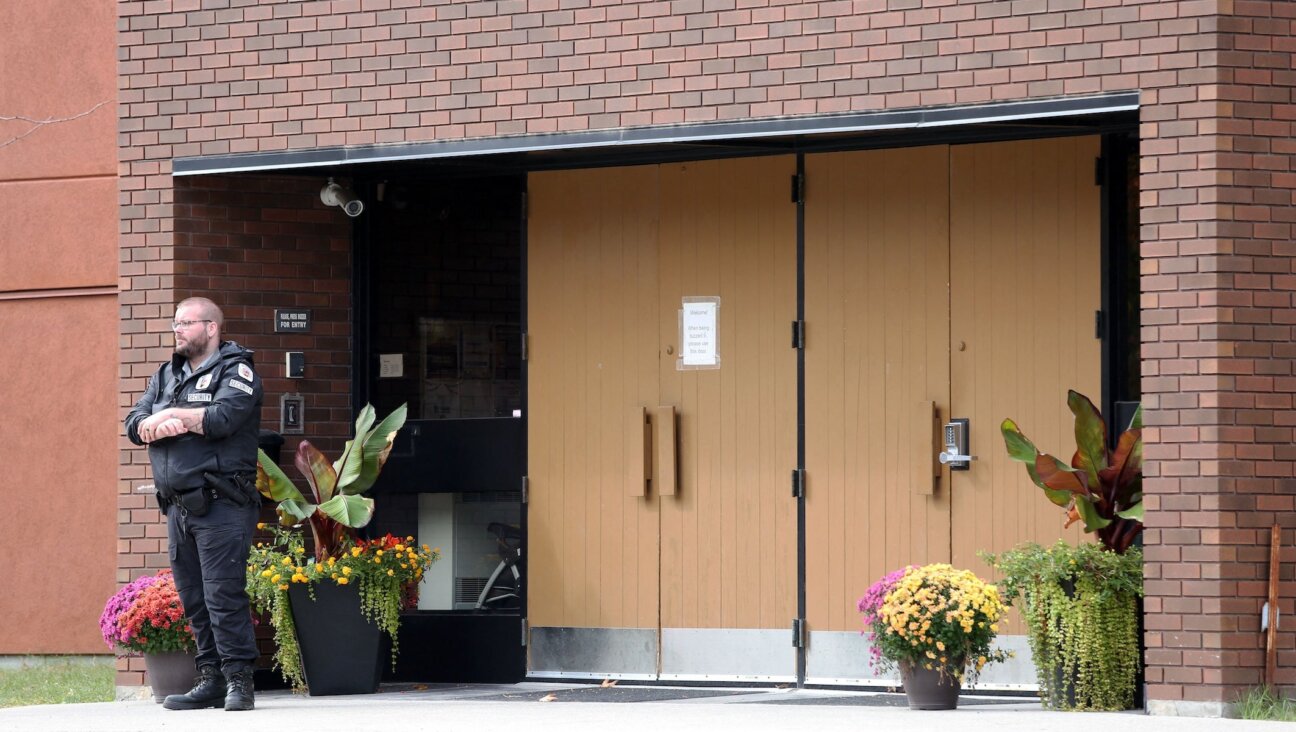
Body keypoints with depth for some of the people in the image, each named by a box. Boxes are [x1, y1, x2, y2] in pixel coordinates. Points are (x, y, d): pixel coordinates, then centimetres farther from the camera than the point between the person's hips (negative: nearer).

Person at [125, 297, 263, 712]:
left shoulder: (235, 371, -1)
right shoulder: (166, 376, 20)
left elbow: (222, 418, -19)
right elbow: (135, 425, 10)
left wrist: (168, 415, -7)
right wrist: (163, 425, -13)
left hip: (220, 505, -7)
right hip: (178, 506, 7)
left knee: (224, 595, -12)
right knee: (193, 599, 6)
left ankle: (238, 679, -9)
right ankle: (211, 679, 9)